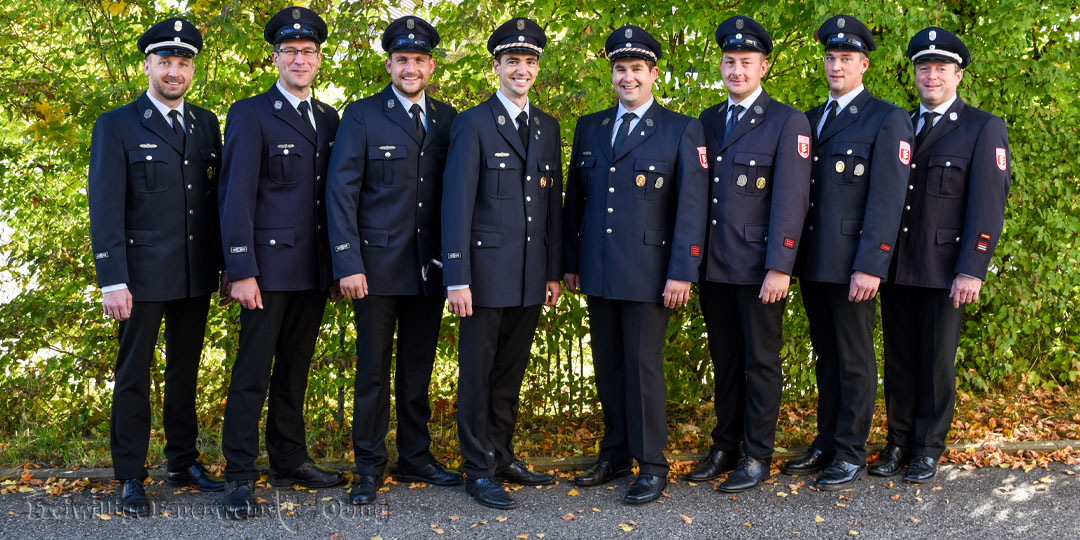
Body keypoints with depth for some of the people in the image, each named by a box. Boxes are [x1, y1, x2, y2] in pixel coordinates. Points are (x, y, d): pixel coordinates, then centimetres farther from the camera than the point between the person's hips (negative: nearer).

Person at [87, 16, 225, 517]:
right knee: (134, 376, 4)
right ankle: (130, 479, 12)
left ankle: (184, 462, 27)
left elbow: (217, 196, 11)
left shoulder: (206, 124, 10)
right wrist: (112, 281, -15)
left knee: (185, 370, 14)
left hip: (197, 275, 4)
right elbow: (105, 208, -9)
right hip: (144, 275, -4)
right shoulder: (116, 126, -4)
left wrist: (227, 264, 6)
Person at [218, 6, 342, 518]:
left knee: (295, 369, 14)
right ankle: (240, 476, 4)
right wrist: (241, 271, -16)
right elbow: (236, 198, -9)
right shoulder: (250, 115, -4)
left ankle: (290, 460, 25)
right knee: (253, 372, -3)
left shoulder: (330, 119, 14)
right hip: (269, 265, -5)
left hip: (314, 269, 6)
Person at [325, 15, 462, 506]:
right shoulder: (361, 116, -1)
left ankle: (415, 459, 23)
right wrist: (348, 264, -13)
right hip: (378, 266, -3)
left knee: (418, 369, 12)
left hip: (430, 268, 4)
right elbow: (341, 191, -5)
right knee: (373, 370, 2)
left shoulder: (447, 120, 10)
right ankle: (368, 468, 12)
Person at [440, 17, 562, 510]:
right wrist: (457, 279, -15)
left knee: (511, 372, 14)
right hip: (487, 272, -5)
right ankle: (479, 470, 9)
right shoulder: (473, 124, -4)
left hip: (531, 275, 5)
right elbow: (456, 204, -9)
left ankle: (503, 456, 26)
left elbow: (553, 202, 15)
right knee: (477, 373, 2)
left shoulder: (548, 127, 13)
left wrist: (553, 271, 10)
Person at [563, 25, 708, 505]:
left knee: (643, 367, -3)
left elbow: (692, 206, -6)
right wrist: (570, 262, 11)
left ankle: (652, 466, 7)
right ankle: (615, 455, 23)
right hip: (597, 269, 5)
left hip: (647, 273, -5)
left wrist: (682, 272, -12)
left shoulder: (682, 131, -1)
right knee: (607, 366, 11)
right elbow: (575, 198, 15)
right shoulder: (589, 128, 12)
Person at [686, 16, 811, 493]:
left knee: (761, 362, 4)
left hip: (758, 268, -5)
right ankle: (725, 448, 25)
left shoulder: (788, 123, -5)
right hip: (714, 267, 5)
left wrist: (779, 268, -18)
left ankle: (757, 457, 13)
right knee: (725, 361, 14)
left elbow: (791, 199, -12)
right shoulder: (707, 121, 12)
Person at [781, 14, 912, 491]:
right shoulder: (810, 120, 15)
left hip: (851, 263, -6)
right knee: (826, 357, 15)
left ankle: (851, 456, 11)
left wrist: (870, 267, -19)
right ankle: (825, 445, 25)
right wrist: (791, 256, 8)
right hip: (813, 262, 6)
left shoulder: (888, 120, -5)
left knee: (855, 360, 2)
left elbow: (886, 199, -13)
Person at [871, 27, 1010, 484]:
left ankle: (927, 450, 15)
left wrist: (971, 271, -16)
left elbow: (988, 203, -9)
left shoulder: (984, 129, -1)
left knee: (937, 361, 4)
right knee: (899, 359, 10)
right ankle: (898, 443, 21)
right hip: (896, 268, 4)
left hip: (943, 270, -4)